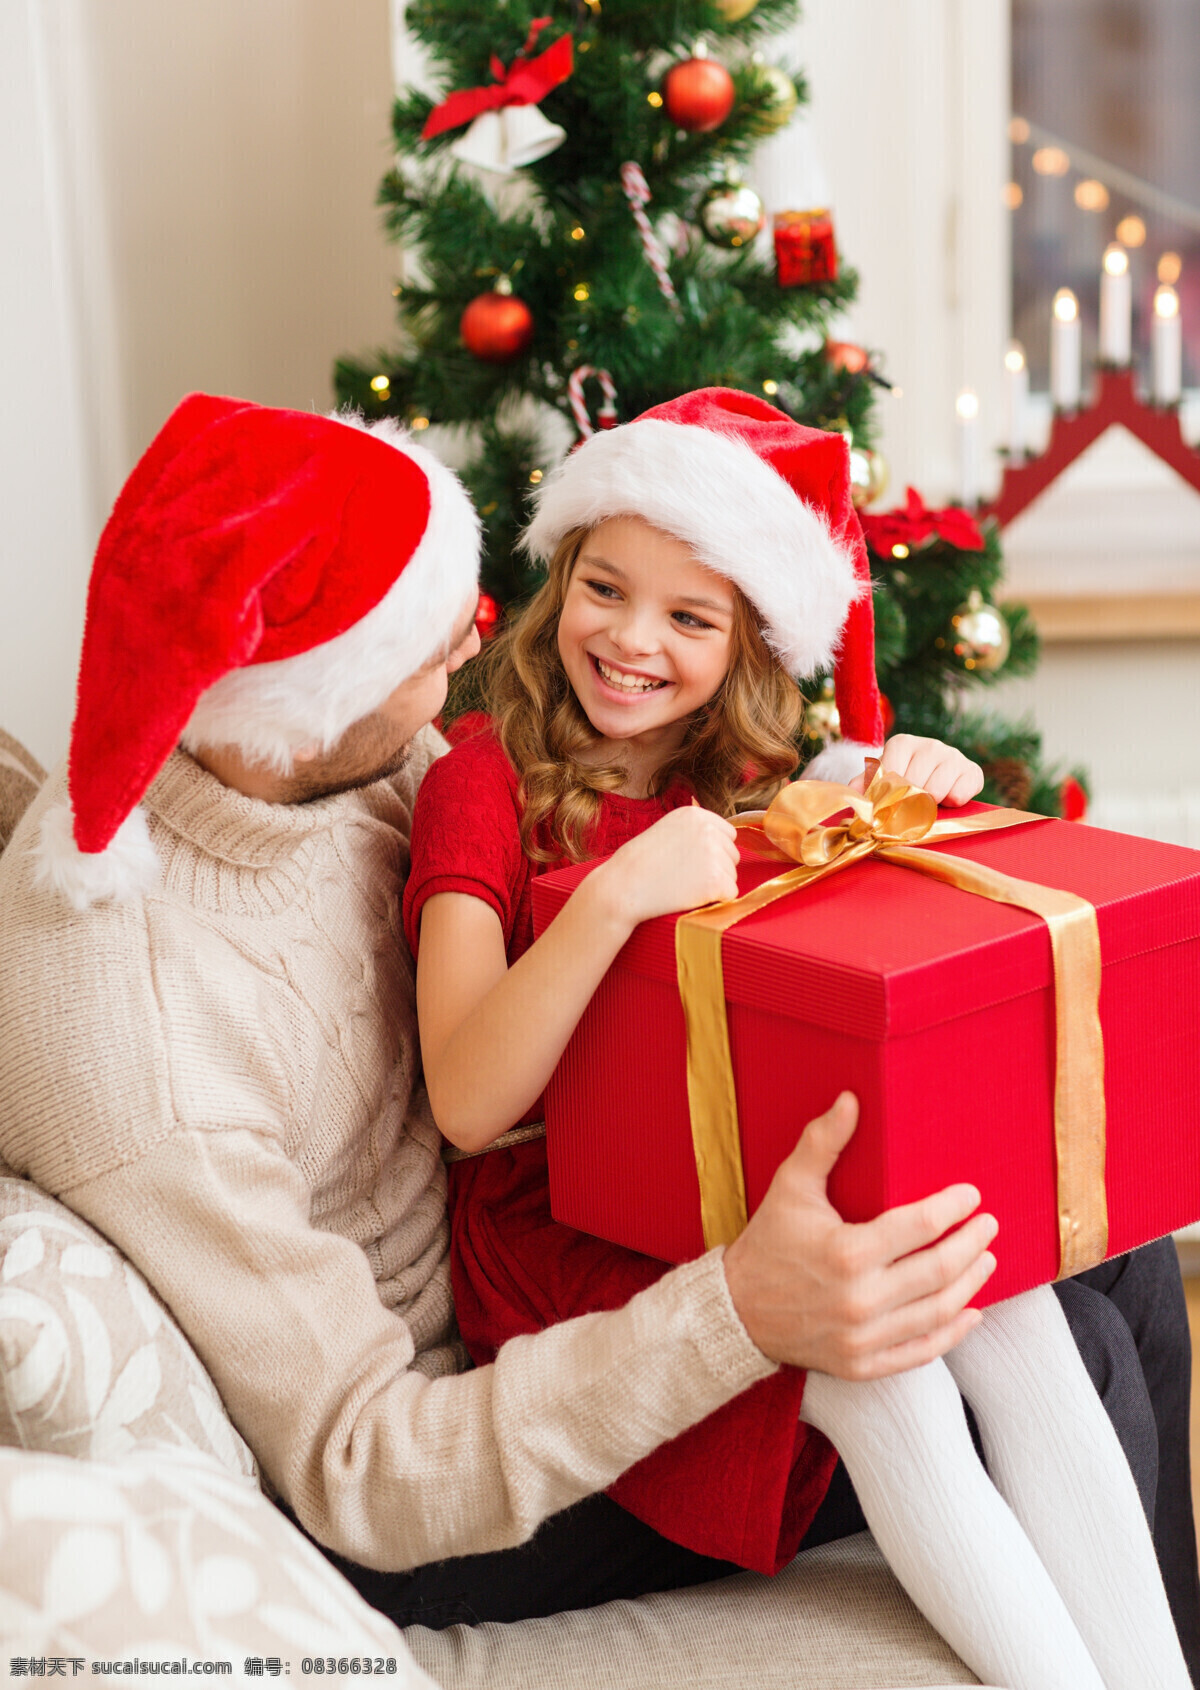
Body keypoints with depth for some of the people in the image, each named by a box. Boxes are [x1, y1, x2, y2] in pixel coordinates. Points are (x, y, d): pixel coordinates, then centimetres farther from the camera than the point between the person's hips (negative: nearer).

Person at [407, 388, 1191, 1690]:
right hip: (558, 1229, -5)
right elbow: (468, 1106, -19)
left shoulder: (740, 781, 9)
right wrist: (616, 893, -33)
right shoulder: (486, 782, -8)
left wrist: (940, 796, -5)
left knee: (1015, 1316, -21)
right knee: (882, 1373, -27)